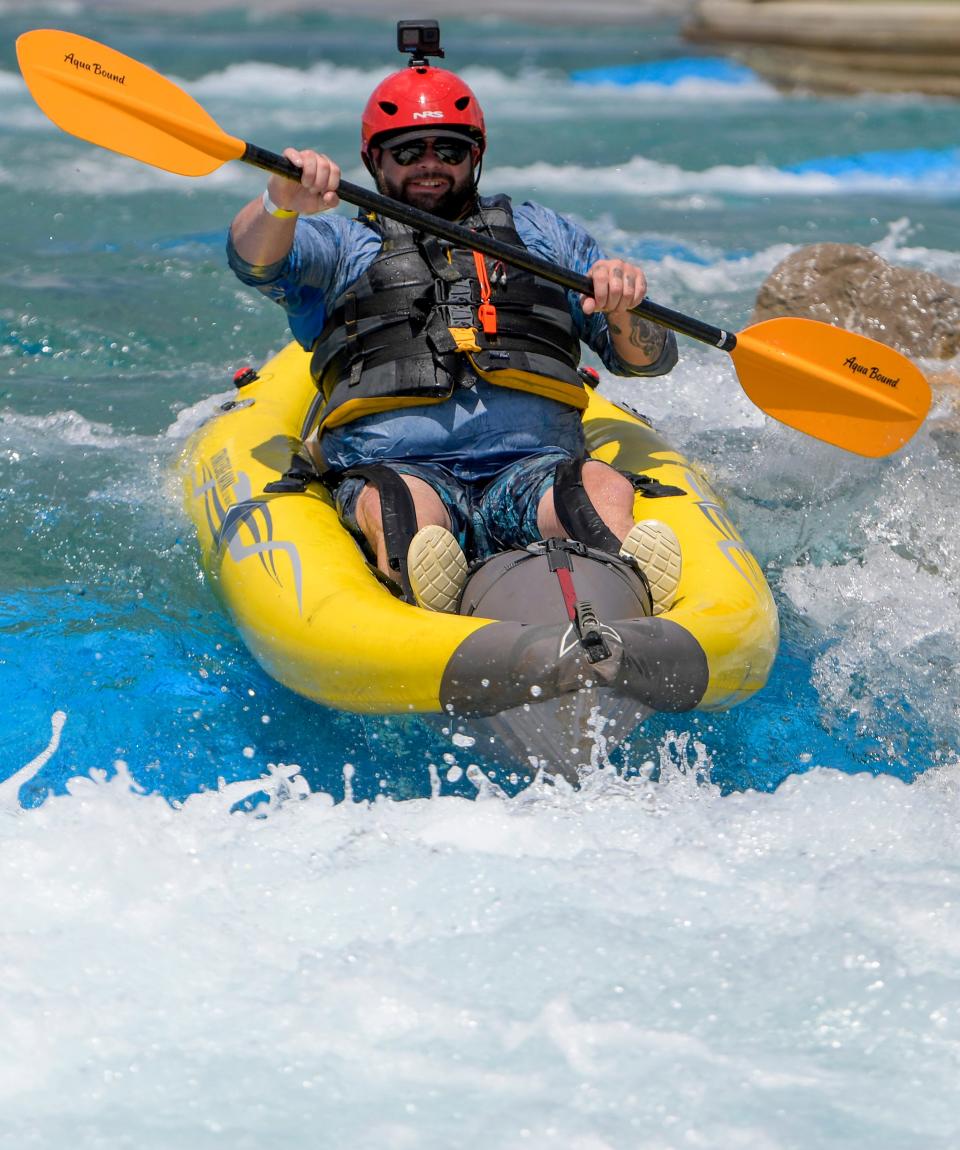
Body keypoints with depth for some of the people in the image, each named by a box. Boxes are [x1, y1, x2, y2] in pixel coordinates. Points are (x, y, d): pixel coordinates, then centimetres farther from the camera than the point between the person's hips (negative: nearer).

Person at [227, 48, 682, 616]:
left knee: (605, 488, -34)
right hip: (395, 466, -1)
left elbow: (651, 358, 24)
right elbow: (255, 259, 3)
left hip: (536, 467, 2)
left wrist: (623, 310, -1)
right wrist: (282, 203, -21)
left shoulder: (542, 232, 31)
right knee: (397, 507, -39)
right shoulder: (341, 244, 26)